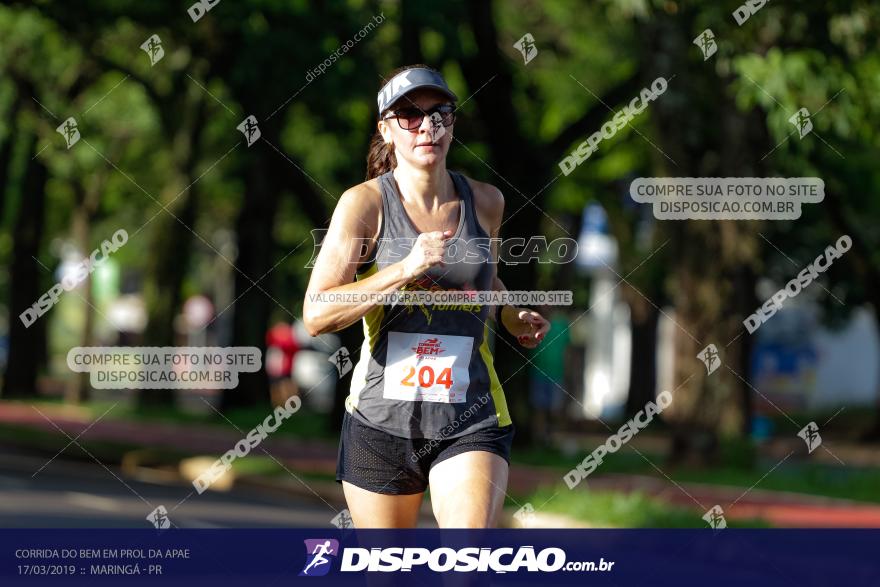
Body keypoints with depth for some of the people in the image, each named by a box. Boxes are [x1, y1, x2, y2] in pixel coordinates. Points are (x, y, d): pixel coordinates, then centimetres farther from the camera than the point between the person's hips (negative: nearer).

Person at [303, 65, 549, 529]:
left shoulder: (485, 202, 6)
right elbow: (315, 315, -14)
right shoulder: (365, 203, -6)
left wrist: (512, 318, 8)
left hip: (471, 421, 1)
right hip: (381, 421, -1)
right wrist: (405, 270, -22)